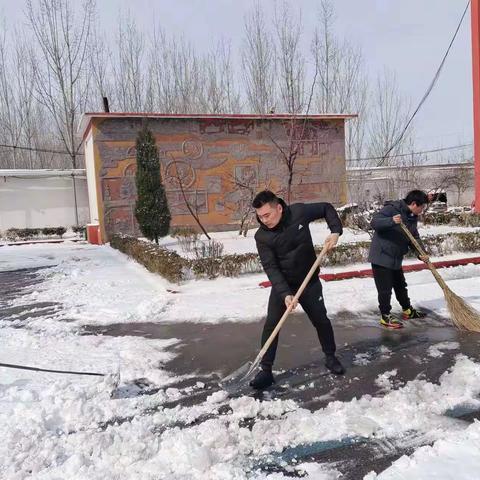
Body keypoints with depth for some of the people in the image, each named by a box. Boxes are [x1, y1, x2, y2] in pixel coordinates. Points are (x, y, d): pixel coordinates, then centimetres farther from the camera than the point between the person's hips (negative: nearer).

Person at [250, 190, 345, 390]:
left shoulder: (299, 212, -17)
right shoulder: (262, 237, -18)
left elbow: (327, 208, -1)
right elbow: (271, 268, -22)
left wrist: (336, 231, -15)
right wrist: (285, 294, -33)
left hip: (310, 282, 1)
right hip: (282, 286, -1)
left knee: (321, 320, 12)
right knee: (271, 325, -7)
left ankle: (330, 357, 36)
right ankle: (266, 371, 5)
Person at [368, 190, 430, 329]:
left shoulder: (412, 218, 8)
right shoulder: (392, 208, -18)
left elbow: (414, 238, 10)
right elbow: (374, 222, -26)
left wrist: (422, 253, -6)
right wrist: (391, 221, -43)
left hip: (396, 259, 9)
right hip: (381, 257, -9)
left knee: (401, 286, 22)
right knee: (385, 289, -1)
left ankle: (408, 311, 39)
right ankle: (385, 316, 14)